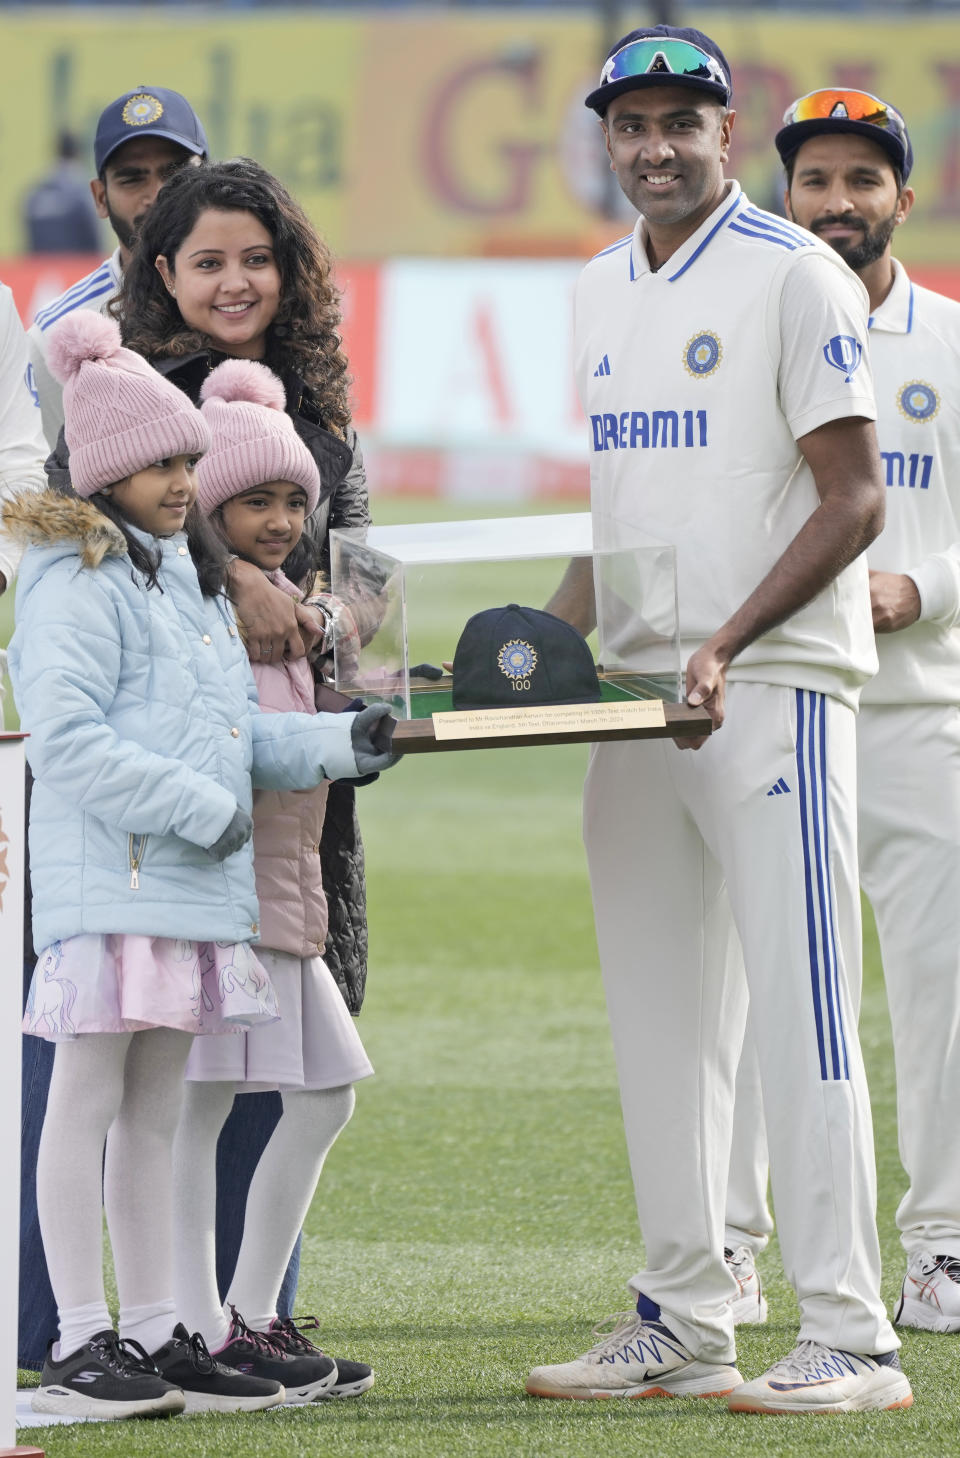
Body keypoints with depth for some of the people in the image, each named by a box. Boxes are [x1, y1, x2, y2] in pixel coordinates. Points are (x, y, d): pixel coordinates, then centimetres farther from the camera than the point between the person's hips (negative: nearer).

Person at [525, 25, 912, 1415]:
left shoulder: (795, 277, -8)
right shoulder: (601, 292, 16)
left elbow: (852, 502, -12)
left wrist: (725, 645, -21)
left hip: (774, 685, -8)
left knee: (800, 1010, -11)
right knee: (659, 1021, 9)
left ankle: (851, 1339, -11)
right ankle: (682, 1327, 15)